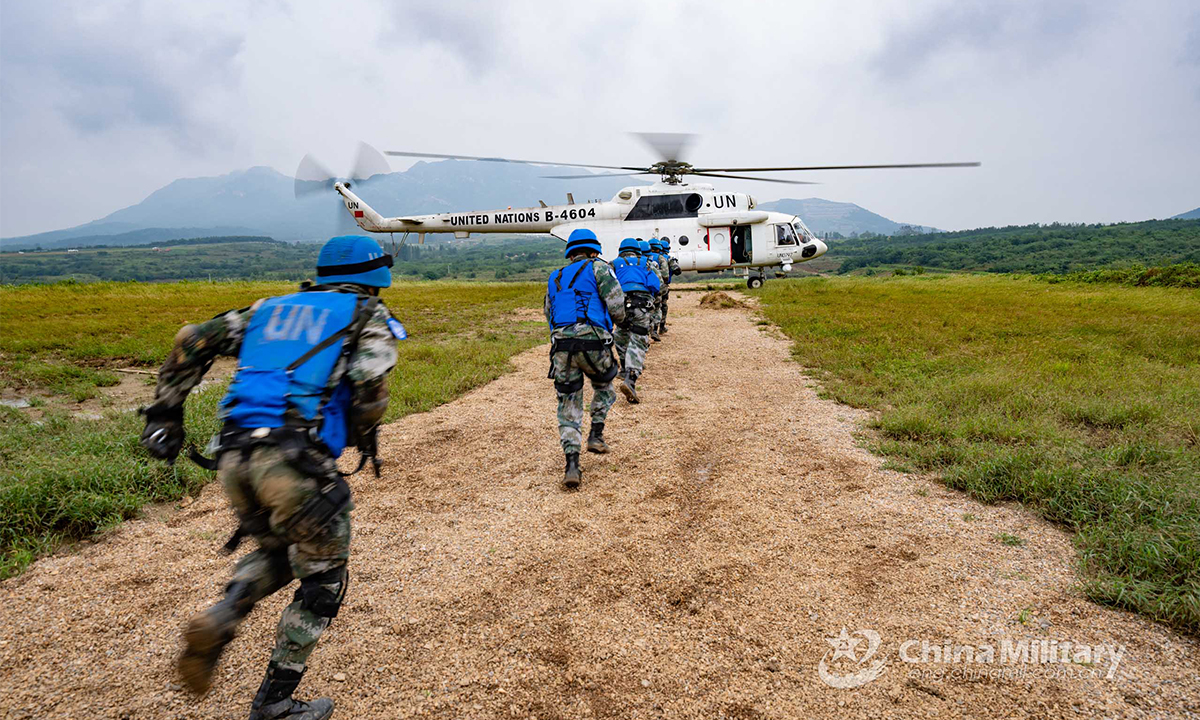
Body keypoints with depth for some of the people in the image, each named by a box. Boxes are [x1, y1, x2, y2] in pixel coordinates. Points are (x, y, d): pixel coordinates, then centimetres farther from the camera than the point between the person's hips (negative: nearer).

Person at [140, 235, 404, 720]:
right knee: (322, 580, 14)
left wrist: (164, 414, 20)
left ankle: (217, 623, 5)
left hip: (234, 456, 6)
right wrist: (362, 438, 7)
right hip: (295, 459, -6)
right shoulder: (370, 316, 7)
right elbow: (369, 383, -12)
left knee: (274, 552, 31)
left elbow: (192, 341, 17)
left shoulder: (273, 308, 23)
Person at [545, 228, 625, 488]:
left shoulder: (555, 278, 24)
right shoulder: (598, 267, 7)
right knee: (603, 387, 28)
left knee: (568, 407, 7)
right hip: (592, 342, -3)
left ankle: (572, 464, -5)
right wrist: (617, 319, 19)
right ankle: (596, 435, 20)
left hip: (561, 346, 3)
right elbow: (617, 306, -2)